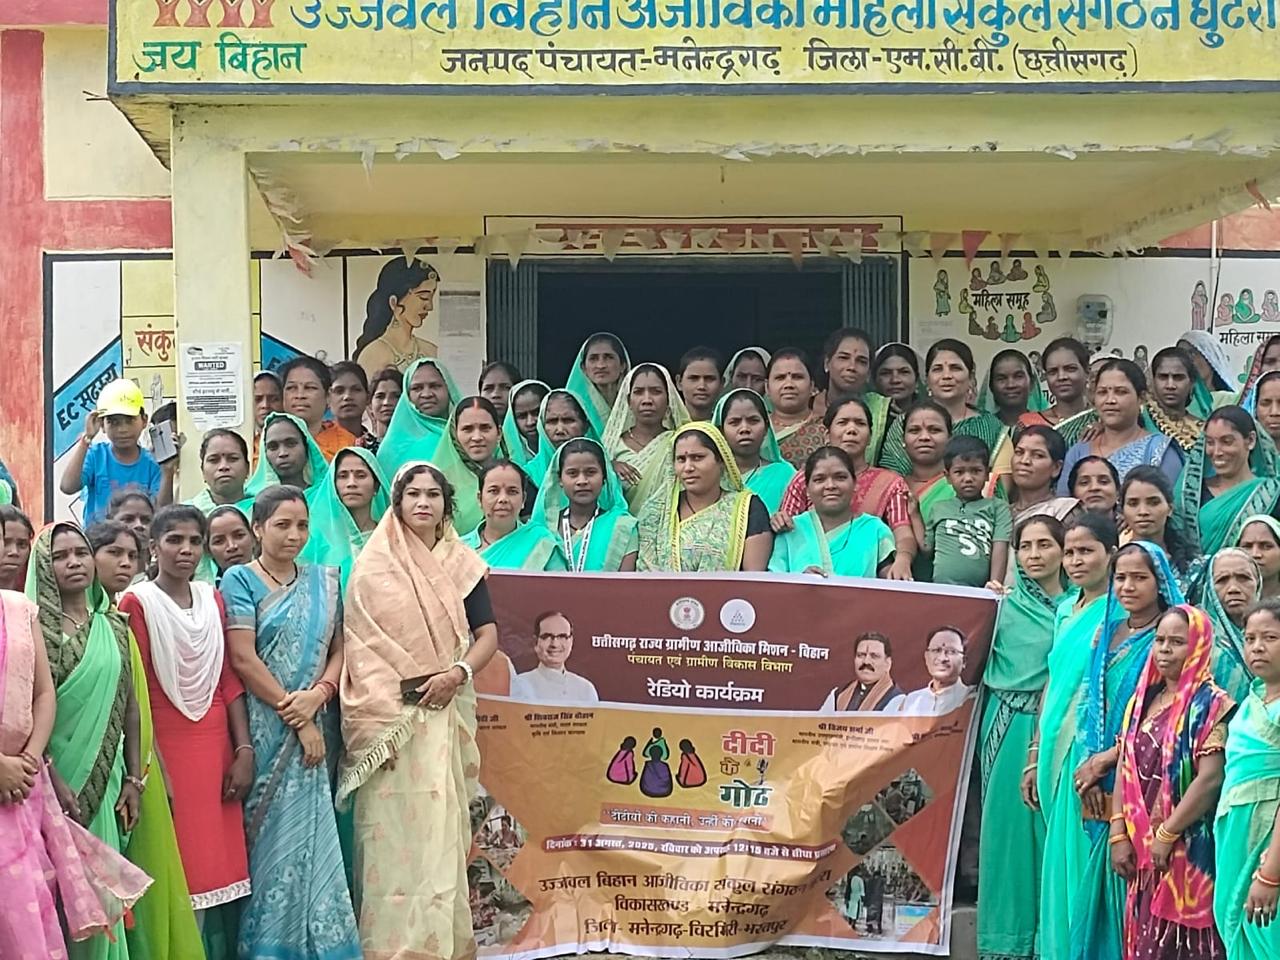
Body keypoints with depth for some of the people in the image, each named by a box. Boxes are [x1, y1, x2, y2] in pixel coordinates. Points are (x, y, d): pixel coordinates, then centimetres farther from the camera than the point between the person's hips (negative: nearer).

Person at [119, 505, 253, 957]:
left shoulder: (213, 598, 9)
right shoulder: (137, 603, -7)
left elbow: (228, 679, 9)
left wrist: (244, 749, 1)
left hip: (216, 747, 5)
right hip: (167, 746, -5)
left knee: (222, 863, 6)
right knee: (180, 871, -1)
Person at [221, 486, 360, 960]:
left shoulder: (324, 580, 12)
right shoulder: (239, 580, -2)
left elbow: (339, 648, 9)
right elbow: (243, 659, -9)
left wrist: (317, 695, -11)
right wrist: (296, 718, -12)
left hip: (314, 725, 4)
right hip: (263, 730, -4)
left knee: (311, 834, 4)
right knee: (270, 835, -3)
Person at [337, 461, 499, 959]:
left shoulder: (462, 564, 10)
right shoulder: (374, 566, 2)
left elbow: (487, 634, 8)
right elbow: (359, 643, -3)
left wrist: (458, 673, -12)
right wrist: (378, 721, -12)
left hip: (447, 711, 3)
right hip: (391, 713, -2)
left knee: (443, 826, 3)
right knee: (395, 830, -5)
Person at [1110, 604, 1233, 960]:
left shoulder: (1211, 705, -9)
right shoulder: (1142, 699, 11)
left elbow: (1210, 780, -17)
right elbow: (1125, 769, 10)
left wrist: (1167, 834, -16)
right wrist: (1118, 834, 2)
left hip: (1188, 849, -6)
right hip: (1141, 846, 6)